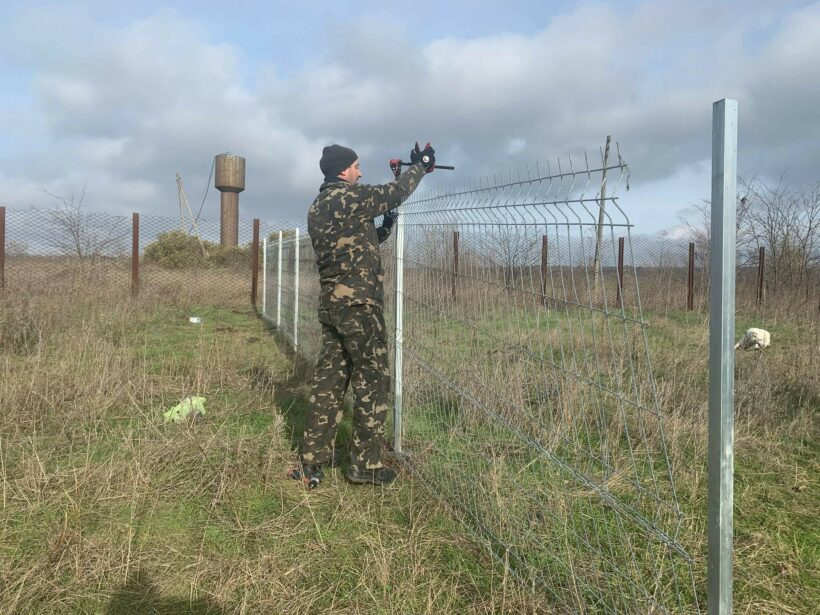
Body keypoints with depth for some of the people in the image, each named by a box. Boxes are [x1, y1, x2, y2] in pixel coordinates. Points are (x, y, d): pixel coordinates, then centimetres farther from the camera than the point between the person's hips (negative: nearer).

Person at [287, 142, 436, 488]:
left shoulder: (317, 208, 16)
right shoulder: (349, 197, -10)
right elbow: (396, 192, 1)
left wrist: (384, 228, 22)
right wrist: (420, 165, 16)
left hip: (330, 304, 8)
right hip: (359, 305, -8)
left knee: (329, 380, 10)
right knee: (373, 382, 2)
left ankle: (311, 463, 14)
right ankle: (365, 465, 9)